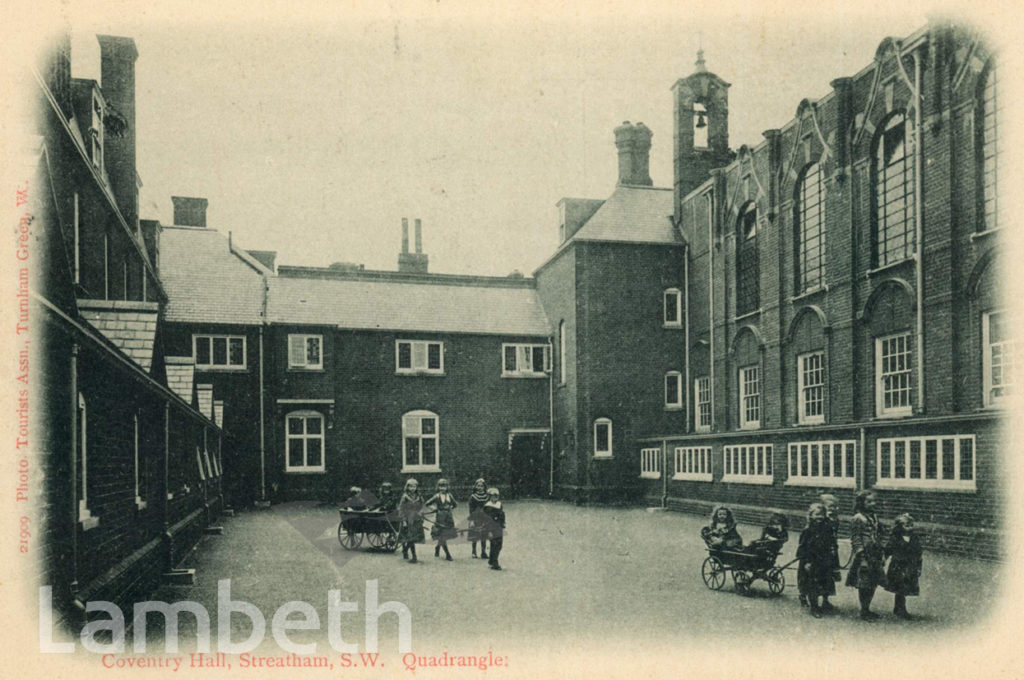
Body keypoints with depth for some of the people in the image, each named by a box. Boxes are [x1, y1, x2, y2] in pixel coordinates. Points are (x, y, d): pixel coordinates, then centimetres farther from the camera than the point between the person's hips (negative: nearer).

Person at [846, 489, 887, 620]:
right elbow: (856, 539, -14)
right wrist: (861, 557, -18)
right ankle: (864, 611, 10)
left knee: (873, 584, 12)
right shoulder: (858, 519, -12)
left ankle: (867, 609, 24)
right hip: (865, 557, -8)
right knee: (863, 585, -1)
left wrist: (882, 554, 17)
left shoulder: (874, 517, 13)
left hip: (875, 557, 8)